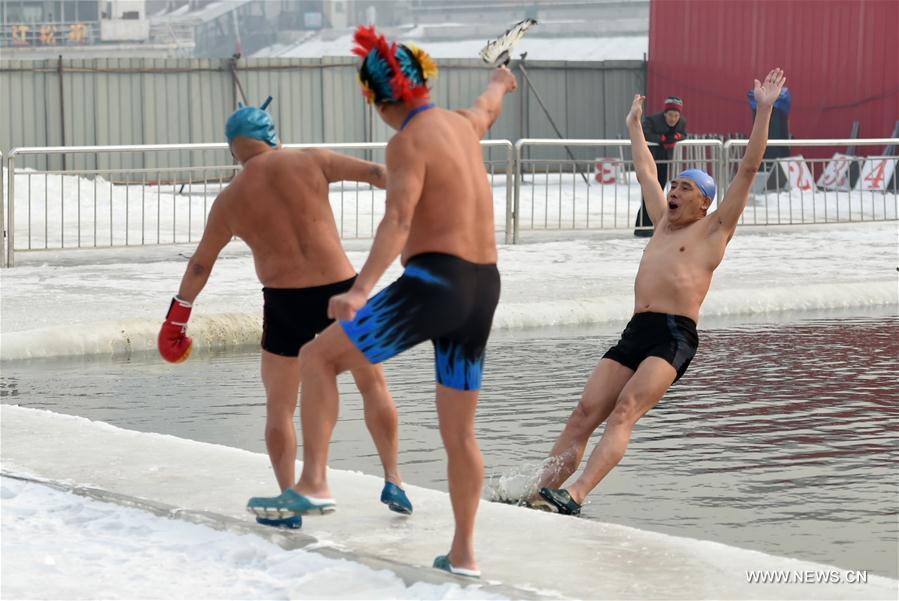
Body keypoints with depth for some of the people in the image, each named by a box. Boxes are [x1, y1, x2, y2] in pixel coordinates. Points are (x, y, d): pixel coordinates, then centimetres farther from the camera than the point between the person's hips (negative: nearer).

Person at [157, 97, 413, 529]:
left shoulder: (230, 200, 4)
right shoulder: (309, 162, 0)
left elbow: (199, 265, 13)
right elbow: (374, 172, 2)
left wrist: (177, 316, 24)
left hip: (286, 303, 0)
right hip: (340, 290, 1)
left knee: (279, 406, 15)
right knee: (373, 384, 20)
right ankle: (392, 480, 15)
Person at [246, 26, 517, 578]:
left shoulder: (409, 142, -9)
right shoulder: (464, 123, 15)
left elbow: (398, 222, -24)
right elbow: (489, 108, 41)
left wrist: (360, 291, -35)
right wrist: (500, 83, 66)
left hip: (432, 283, -8)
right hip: (483, 289, 8)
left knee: (318, 358, 1)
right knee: (460, 432, 15)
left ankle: (313, 485, -9)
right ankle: (464, 553, 18)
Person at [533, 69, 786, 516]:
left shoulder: (714, 229, 9)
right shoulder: (664, 223, 27)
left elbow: (748, 169, 4)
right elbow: (646, 172, 42)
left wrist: (764, 111, 3)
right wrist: (634, 126, 53)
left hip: (675, 336, -7)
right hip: (635, 332, 7)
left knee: (624, 413, -24)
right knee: (585, 414, -8)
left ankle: (575, 495, -39)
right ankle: (539, 494, -17)